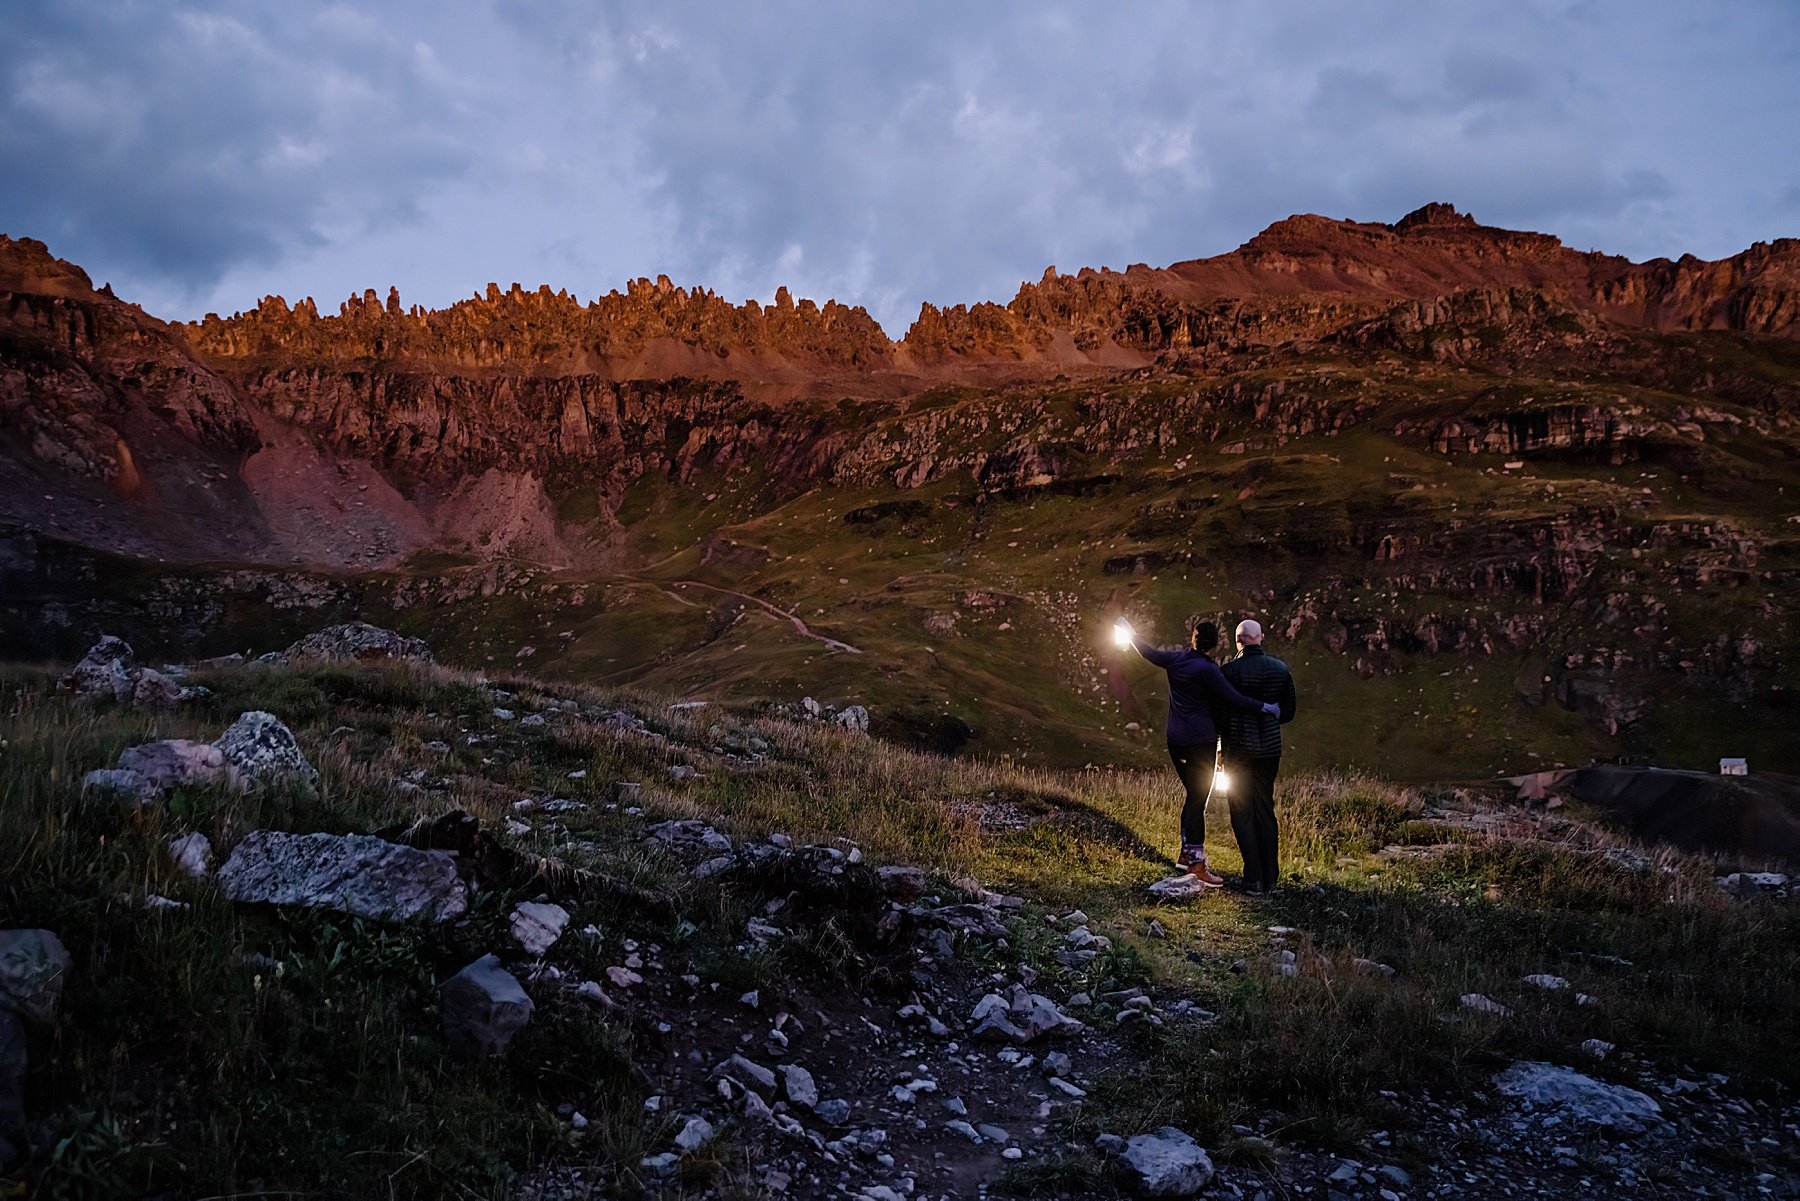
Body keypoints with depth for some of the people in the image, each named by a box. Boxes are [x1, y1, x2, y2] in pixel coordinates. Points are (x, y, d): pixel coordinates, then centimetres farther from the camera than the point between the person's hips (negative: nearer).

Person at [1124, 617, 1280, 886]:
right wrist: (1265, 707, -10)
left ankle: (1186, 853, 24)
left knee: (1193, 795, 18)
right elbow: (1234, 699, -19)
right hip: (1201, 740, -7)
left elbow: (1150, 653, 21)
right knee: (1198, 800, -4)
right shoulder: (1207, 670, -16)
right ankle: (1196, 862, -3)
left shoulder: (1176, 660, 4)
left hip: (1176, 740, 7)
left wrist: (1129, 633, 36)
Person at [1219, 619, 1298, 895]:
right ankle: (1270, 877, 17)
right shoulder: (1281, 669, -1)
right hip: (1270, 749, 4)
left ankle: (1254, 879, 1)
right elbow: (1288, 712, 7)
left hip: (1239, 750, -4)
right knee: (1265, 810, 14)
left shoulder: (1229, 671, -15)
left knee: (1242, 814, 4)